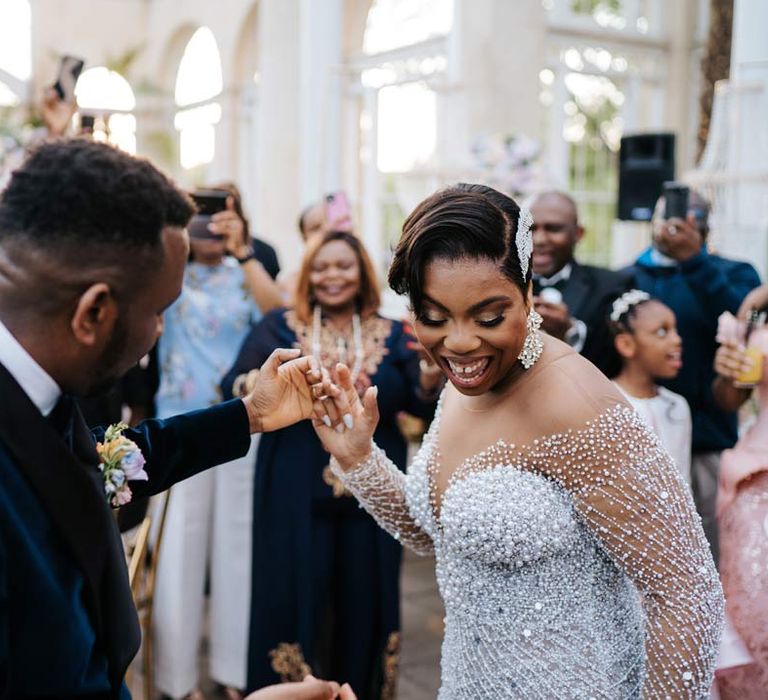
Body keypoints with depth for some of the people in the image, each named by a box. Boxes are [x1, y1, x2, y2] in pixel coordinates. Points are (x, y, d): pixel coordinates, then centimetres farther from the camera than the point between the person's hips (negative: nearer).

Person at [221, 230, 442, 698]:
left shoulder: (392, 335, 5)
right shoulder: (279, 327, 2)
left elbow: (422, 406, -3)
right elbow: (235, 384, -7)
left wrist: (429, 379, -24)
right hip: (295, 492, -1)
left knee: (364, 599, 10)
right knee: (294, 597, 3)